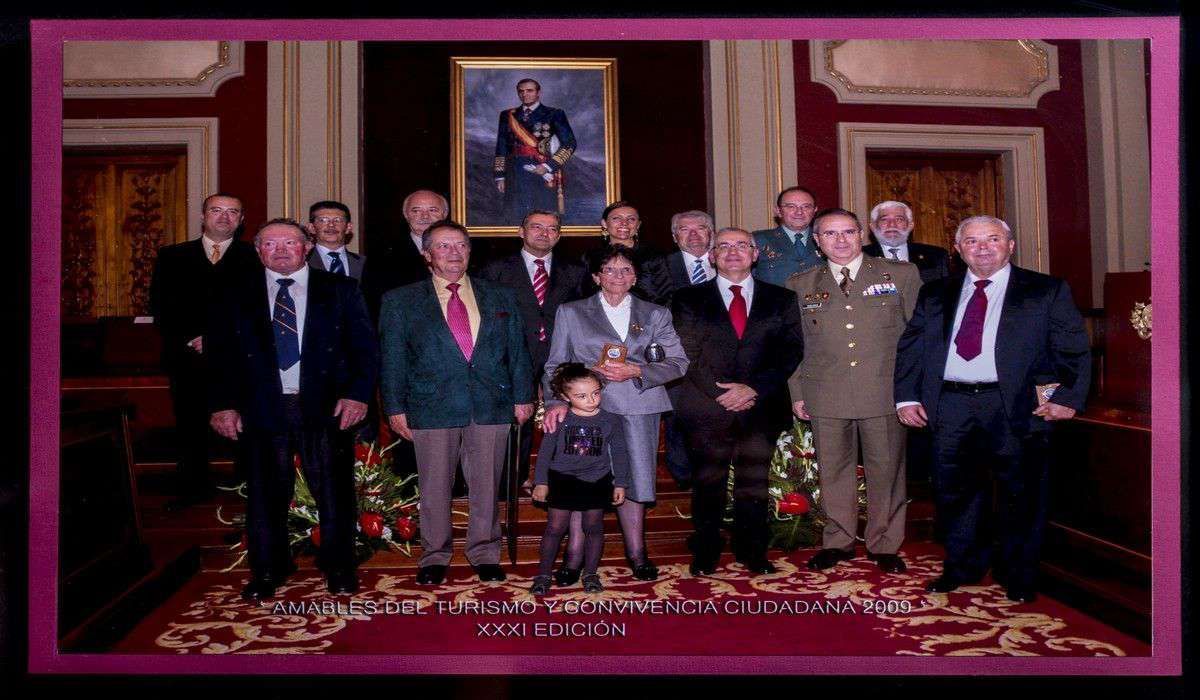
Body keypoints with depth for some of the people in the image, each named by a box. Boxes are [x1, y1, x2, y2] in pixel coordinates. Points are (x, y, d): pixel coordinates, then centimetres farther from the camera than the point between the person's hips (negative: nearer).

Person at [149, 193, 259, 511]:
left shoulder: (254, 257, 6)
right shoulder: (172, 256, 13)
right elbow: (160, 305, 6)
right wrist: (191, 339, -7)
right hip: (188, 356, 2)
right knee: (191, 425, 7)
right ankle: (194, 486, 18)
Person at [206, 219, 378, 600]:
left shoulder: (341, 289, 7)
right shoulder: (238, 294, 10)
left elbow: (365, 346, 3)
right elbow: (221, 353, 8)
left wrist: (358, 393, -9)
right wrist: (223, 404, -2)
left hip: (327, 407, -1)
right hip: (262, 408, 1)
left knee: (334, 490, 4)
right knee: (266, 494, 8)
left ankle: (338, 567, 21)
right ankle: (268, 570, 24)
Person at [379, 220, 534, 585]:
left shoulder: (500, 297, 12)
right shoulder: (400, 301, 6)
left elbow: (517, 349, 11)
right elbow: (392, 359, 3)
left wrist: (522, 396, 6)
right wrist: (396, 408, -2)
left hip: (491, 406, 2)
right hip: (431, 408, -1)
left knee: (486, 486, 8)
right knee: (434, 488, 7)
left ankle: (484, 553, 23)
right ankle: (435, 555, 23)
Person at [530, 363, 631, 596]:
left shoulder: (611, 420, -4)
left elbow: (620, 453, 3)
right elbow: (545, 451, 0)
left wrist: (620, 484, 1)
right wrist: (541, 482, -1)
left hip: (597, 482, 1)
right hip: (562, 481, -1)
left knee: (593, 527, 10)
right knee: (555, 527, 2)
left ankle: (590, 574, 25)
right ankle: (543, 574, 14)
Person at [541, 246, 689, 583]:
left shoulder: (656, 315, 15)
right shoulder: (571, 313, 13)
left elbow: (678, 362, 6)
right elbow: (556, 364, 7)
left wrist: (635, 371, -9)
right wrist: (556, 401, -11)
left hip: (638, 407, 1)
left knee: (634, 479, 2)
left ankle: (636, 554, 17)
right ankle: (574, 556, 6)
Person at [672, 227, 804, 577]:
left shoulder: (782, 299, 11)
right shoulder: (689, 299, 7)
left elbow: (792, 351, 2)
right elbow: (689, 353, -1)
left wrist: (754, 389, -11)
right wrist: (721, 393, -12)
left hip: (762, 408, 1)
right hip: (707, 409, -1)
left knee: (754, 483, 7)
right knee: (708, 484, 5)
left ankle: (753, 553, 20)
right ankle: (705, 554, 18)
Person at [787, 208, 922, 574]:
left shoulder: (902, 275, 6)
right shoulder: (800, 285, 10)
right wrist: (797, 393, 6)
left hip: (885, 393, -1)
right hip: (826, 398, 1)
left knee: (886, 471, 6)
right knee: (833, 471, 8)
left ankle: (885, 545, 22)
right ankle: (838, 542, 25)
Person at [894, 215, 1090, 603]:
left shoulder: (1047, 291, 5)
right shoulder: (935, 294, 12)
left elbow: (1075, 350, 2)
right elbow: (910, 347, 11)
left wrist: (1068, 396, -11)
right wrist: (907, 396, 1)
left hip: (1017, 407, -2)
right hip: (950, 407, 2)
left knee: (1020, 495, 7)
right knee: (954, 492, 9)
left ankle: (1018, 575, 25)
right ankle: (962, 567, 27)